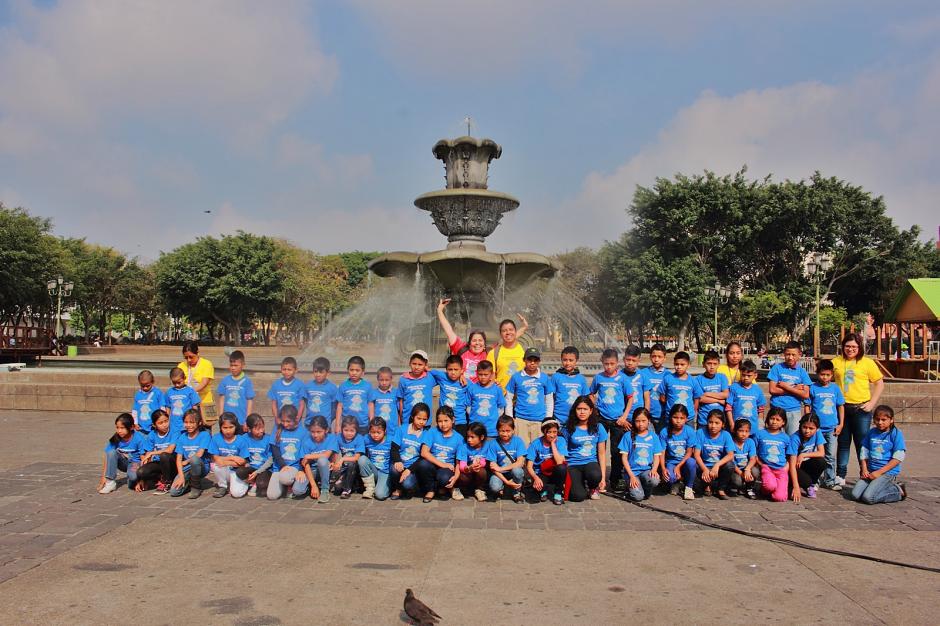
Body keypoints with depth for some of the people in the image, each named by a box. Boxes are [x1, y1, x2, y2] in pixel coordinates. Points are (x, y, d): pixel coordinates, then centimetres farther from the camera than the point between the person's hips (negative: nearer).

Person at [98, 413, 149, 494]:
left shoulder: (139, 439, -21)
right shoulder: (115, 439, -12)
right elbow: (108, 457, -11)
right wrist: (103, 477, -17)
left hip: (135, 462, -4)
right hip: (123, 463, 4)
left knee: (133, 476, -37)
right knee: (112, 452, -26)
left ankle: (132, 481, 1)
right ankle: (110, 482, -18)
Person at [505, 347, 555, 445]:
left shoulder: (544, 377, 5)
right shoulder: (516, 377, 2)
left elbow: (550, 400, 12)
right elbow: (508, 399, 7)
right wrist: (510, 419, 3)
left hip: (540, 420, 1)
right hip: (521, 420, -1)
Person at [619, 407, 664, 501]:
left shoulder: (653, 436, 8)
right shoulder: (628, 436, 1)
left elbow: (657, 457, 7)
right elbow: (624, 458, -1)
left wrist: (654, 470, -14)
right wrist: (631, 476, -11)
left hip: (647, 470, 2)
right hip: (632, 471, -2)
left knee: (654, 480, -33)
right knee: (637, 497, -24)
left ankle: (646, 491, 1)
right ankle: (631, 487, 11)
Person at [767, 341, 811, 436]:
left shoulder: (802, 371, 6)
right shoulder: (777, 368, 2)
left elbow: (806, 395, -3)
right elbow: (772, 390, -7)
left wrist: (785, 386, -8)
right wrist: (794, 388, -7)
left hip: (794, 411, 1)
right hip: (777, 409, -1)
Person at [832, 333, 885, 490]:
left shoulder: (867, 363, -2)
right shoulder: (836, 362, 4)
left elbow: (880, 383, 1)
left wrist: (872, 403, -7)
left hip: (861, 408, -2)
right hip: (841, 408, 2)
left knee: (862, 443, 0)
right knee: (843, 443, 11)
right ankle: (840, 476, 18)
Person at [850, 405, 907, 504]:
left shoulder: (896, 433, -6)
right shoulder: (871, 433, 10)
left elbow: (898, 458, -11)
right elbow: (864, 453, 15)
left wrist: (879, 472, -13)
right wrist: (864, 470, -1)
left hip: (888, 472, -6)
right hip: (871, 471, 6)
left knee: (868, 498, -22)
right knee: (855, 495, -11)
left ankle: (898, 491, 2)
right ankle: (887, 488, 8)